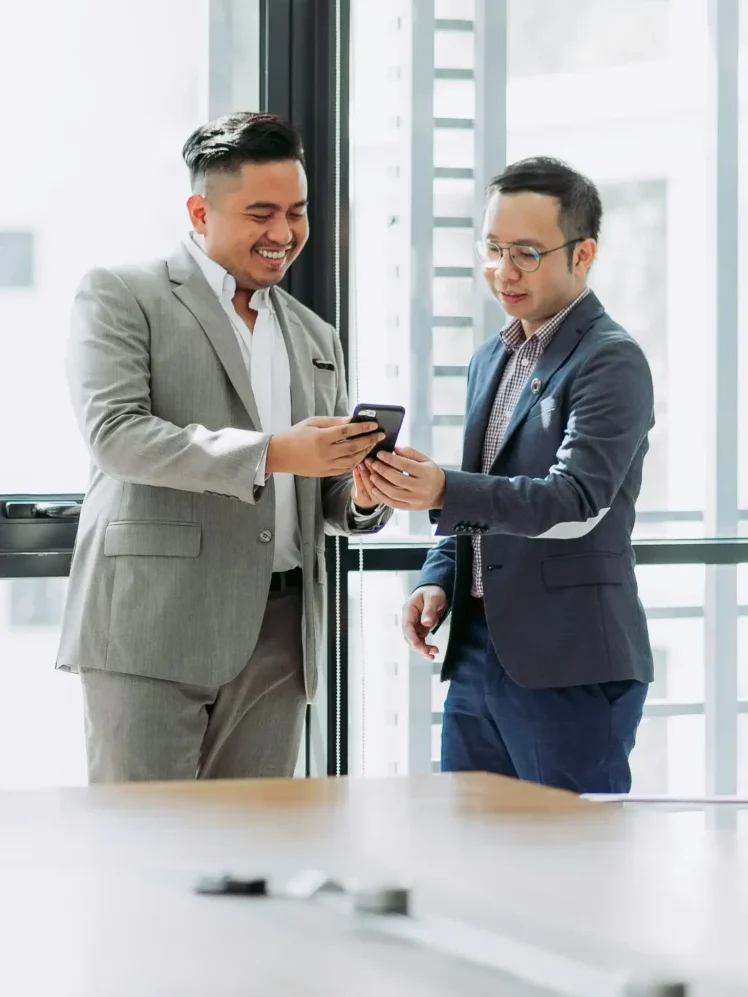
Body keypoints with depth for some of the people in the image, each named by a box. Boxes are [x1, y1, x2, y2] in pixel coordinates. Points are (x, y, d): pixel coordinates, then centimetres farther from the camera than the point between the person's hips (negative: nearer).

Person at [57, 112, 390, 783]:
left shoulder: (315, 338, 21)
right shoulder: (121, 296, 3)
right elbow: (114, 433, -12)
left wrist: (361, 496, -2)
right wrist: (268, 452, -21)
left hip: (277, 640, 5)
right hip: (154, 627, -5)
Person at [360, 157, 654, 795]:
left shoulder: (612, 361, -10)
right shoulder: (492, 359, 16)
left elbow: (577, 501, -22)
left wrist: (444, 492, -35)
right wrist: (439, 579, 5)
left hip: (570, 668, -8)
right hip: (476, 651, 8)